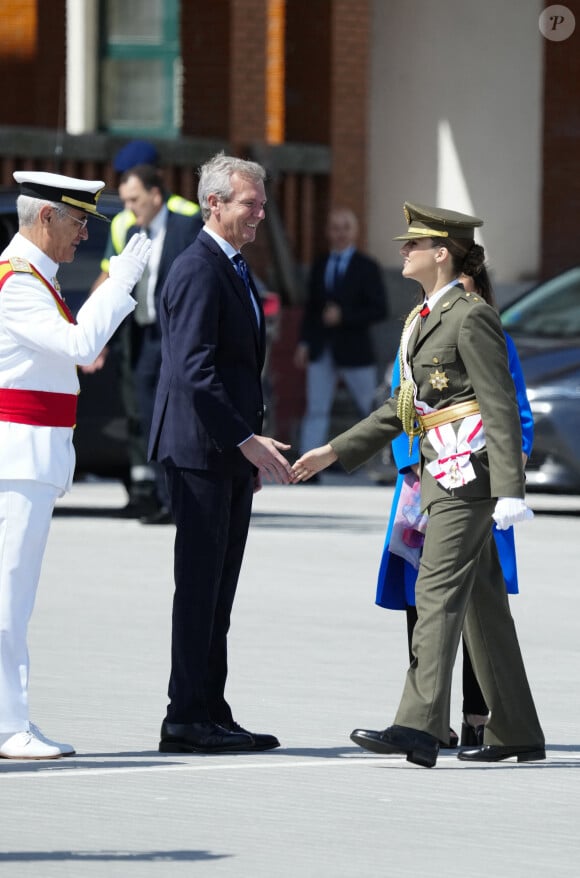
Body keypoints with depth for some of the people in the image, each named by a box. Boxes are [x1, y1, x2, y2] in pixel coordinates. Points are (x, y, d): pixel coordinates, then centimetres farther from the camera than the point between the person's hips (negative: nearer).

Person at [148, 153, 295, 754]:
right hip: (201, 450, -10)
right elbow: (195, 372, -22)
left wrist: (251, 446, 21)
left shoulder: (234, 270, 18)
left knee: (218, 591, 10)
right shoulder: (198, 271, -14)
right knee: (198, 586, -8)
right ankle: (187, 720, -6)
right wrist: (246, 441, -25)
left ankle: (211, 714, 13)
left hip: (231, 455, 10)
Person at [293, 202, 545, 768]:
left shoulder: (471, 317, -11)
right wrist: (336, 451, 21)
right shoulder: (423, 318, 19)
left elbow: (501, 406, -16)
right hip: (440, 472, 10)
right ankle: (516, 734, 14)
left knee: (439, 593, -15)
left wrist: (510, 490, -22)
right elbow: (403, 407, 24)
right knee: (481, 601, 10)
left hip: (468, 468, -10)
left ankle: (419, 727, -22)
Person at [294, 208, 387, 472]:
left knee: (373, 409, 5)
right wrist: (304, 342, 5)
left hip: (354, 349, -3)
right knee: (316, 410, -1)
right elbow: (311, 307, 14)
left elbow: (379, 310, -9)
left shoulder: (366, 268, -3)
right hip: (321, 350, 3)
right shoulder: (320, 267, 11)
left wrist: (343, 316, -18)